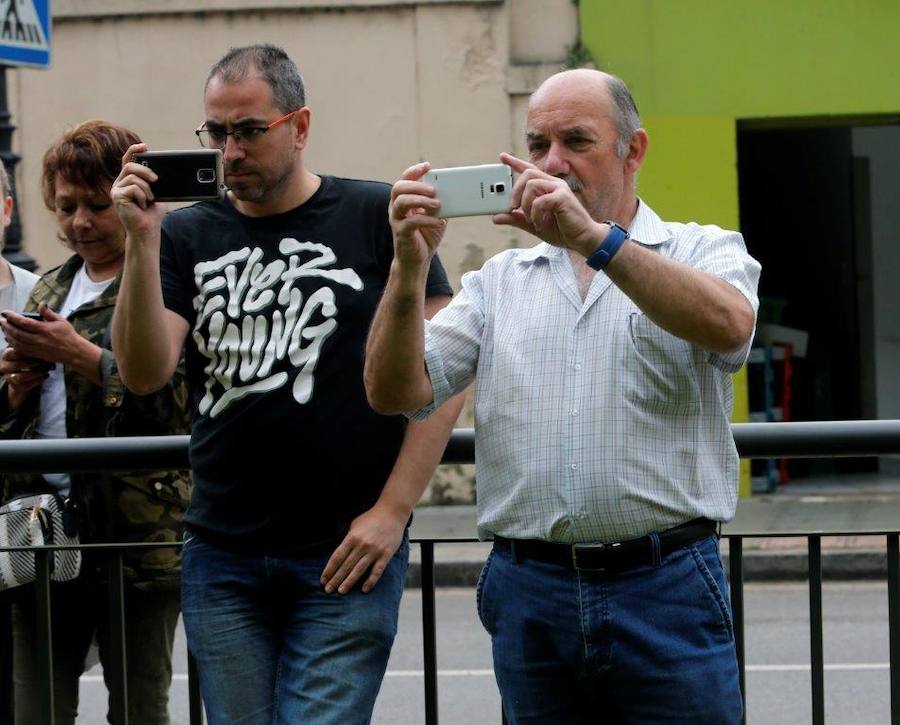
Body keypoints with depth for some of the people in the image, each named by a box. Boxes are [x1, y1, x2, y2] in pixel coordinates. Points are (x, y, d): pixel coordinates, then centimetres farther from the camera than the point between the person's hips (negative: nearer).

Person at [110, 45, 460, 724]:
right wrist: (141, 239, -13)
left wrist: (393, 509, -9)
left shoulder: (377, 216, -1)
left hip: (345, 561, -3)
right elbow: (144, 373, -3)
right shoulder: (187, 235, 8)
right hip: (221, 561, 4)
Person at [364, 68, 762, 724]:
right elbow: (396, 393, 4)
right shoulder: (499, 282, 15)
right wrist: (409, 269, -12)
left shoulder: (702, 253, 6)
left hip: (664, 590, -3)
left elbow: (727, 323, -18)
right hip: (530, 591, 3)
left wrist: (594, 237, -26)